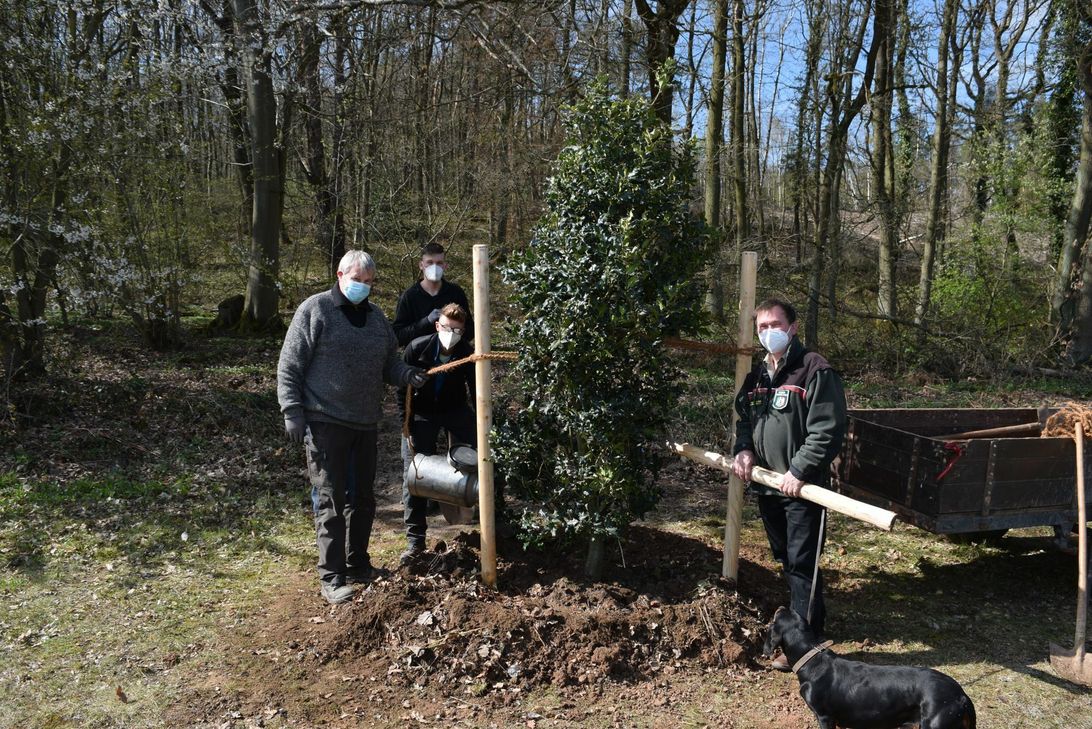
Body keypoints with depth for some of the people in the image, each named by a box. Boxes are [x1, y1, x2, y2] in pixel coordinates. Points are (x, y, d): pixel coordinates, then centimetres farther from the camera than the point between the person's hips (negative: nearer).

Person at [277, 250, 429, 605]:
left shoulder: (375, 316, 13)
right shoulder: (314, 310, -6)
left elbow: (390, 362, 18)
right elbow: (289, 366, -8)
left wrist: (408, 374, -4)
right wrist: (293, 412, -15)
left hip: (365, 424, 7)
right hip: (325, 423, -6)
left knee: (362, 497, 15)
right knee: (331, 499, -3)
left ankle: (358, 565, 30)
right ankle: (332, 578, 5)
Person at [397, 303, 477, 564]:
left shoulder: (468, 354, -19)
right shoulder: (417, 348, -20)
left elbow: (477, 394, -7)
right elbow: (403, 389, -10)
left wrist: (482, 431, -8)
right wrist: (408, 427, -12)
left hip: (456, 410, 1)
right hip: (424, 413, -1)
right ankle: (415, 540, 3)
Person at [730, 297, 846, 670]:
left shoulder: (815, 370, -12)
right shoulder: (758, 374, 13)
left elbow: (828, 430, -17)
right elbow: (744, 418, 21)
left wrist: (799, 471, -21)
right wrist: (744, 450, 2)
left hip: (802, 487, -8)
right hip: (767, 485, 8)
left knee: (802, 563, -4)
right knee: (785, 559, 18)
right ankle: (811, 619, 35)